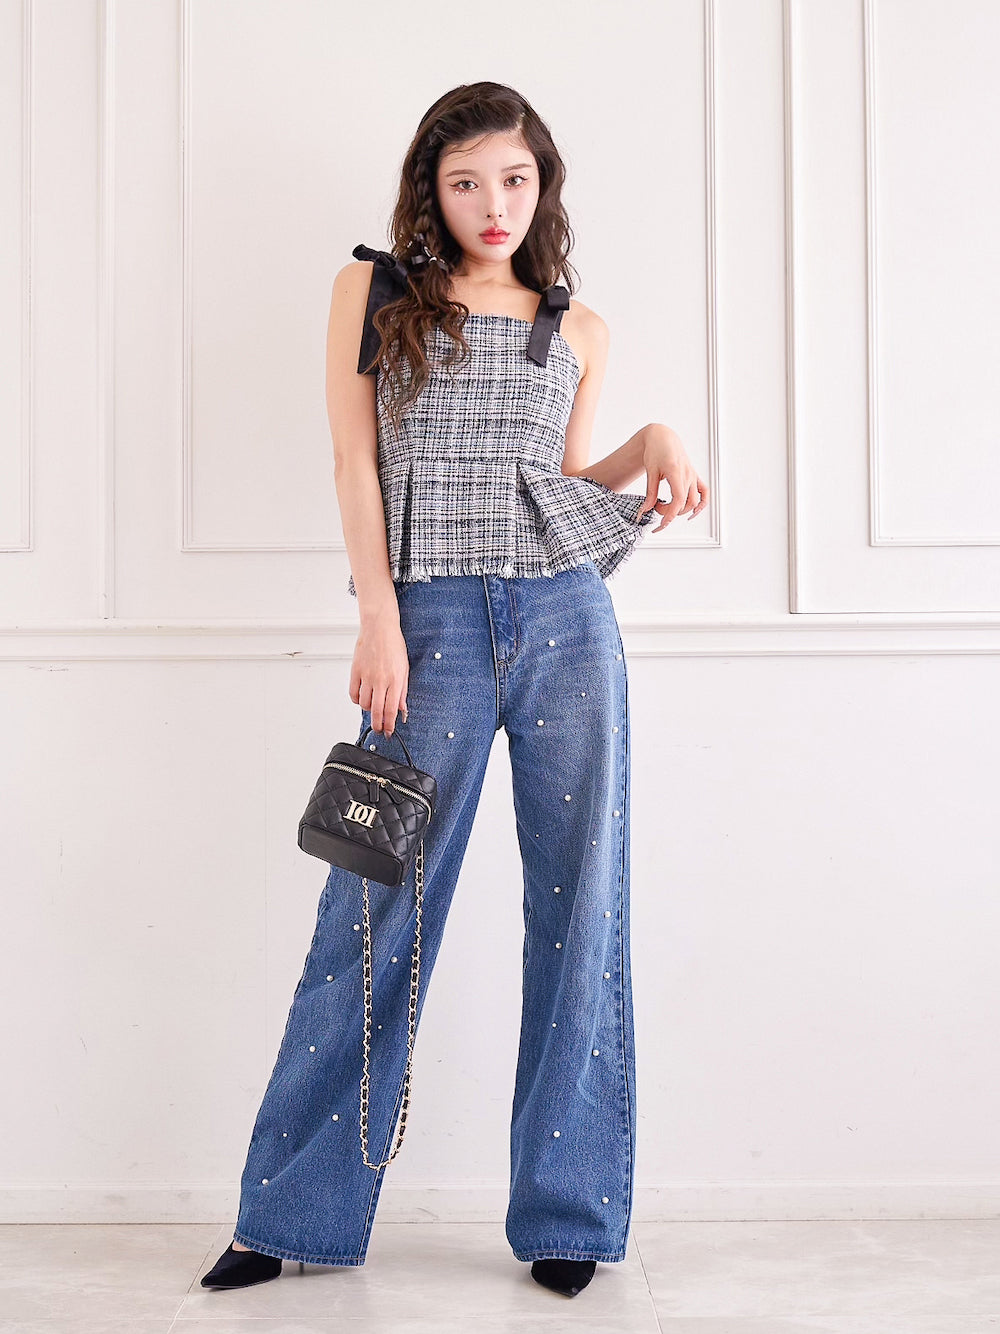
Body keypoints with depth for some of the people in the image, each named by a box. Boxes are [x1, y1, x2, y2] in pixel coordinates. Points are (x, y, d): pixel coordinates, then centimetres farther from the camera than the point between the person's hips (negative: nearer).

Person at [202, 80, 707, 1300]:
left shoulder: (578, 329, 16)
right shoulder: (375, 288, 10)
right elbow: (356, 457, 2)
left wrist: (648, 446, -1)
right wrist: (379, 620, -7)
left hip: (567, 618, 3)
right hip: (432, 624, -2)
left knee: (578, 905, 1)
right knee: (377, 912, -2)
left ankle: (568, 1216, 12)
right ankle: (298, 1213, 10)